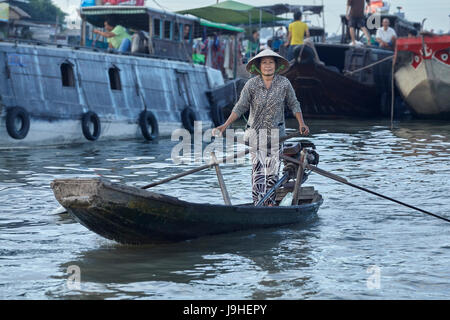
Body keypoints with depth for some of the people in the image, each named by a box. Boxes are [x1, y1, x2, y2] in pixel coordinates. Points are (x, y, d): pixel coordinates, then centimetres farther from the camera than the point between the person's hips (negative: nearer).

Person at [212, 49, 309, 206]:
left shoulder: (284, 83, -3)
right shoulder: (251, 85, -7)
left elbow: (293, 104, 8)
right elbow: (240, 107, -6)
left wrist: (301, 123, -2)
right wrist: (225, 125, -14)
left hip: (276, 133, 2)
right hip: (256, 133, -2)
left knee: (273, 169, 5)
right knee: (258, 168, -10)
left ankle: (270, 201, 18)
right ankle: (258, 203, -11)